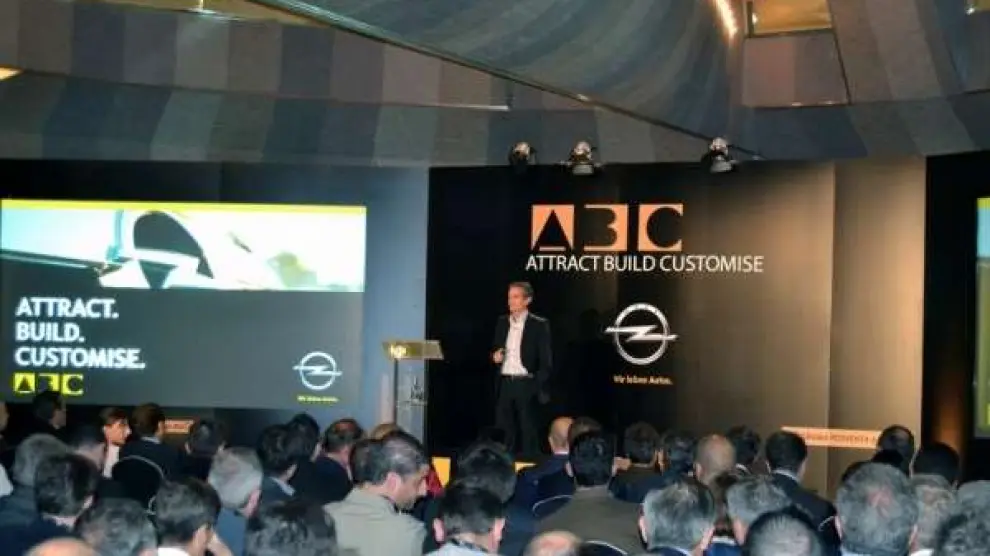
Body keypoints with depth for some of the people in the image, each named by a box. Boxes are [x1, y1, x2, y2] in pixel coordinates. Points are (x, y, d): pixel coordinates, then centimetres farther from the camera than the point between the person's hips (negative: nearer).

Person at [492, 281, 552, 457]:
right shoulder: (502, 322, 11)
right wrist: (495, 356, -4)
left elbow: (545, 360, -5)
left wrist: (539, 387, -12)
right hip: (505, 383, 5)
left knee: (528, 431, 1)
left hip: (526, 384, -5)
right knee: (503, 431, 6)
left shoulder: (539, 325, -4)